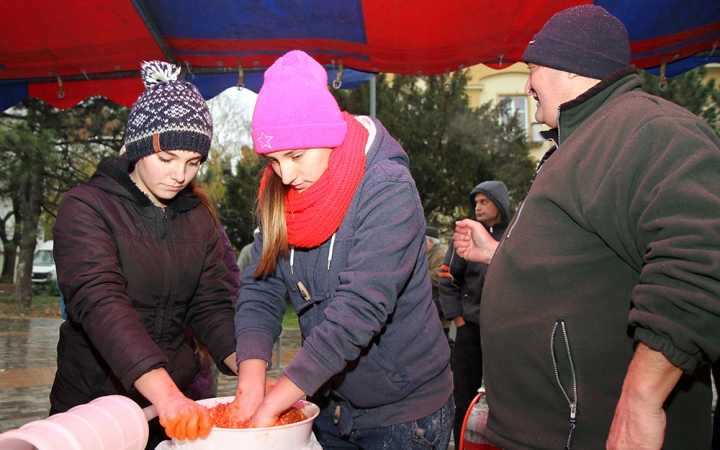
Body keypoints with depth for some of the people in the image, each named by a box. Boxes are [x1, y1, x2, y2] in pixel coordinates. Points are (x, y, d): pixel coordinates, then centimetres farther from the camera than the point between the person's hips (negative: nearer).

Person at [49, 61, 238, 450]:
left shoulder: (199, 214, 3)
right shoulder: (85, 209, -14)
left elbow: (211, 304, 0)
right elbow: (100, 302, -28)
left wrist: (249, 370, -17)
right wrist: (165, 394, -40)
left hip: (179, 396, 5)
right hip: (94, 403, -4)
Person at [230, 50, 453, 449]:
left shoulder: (388, 190, -23)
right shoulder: (279, 195, -4)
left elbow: (359, 309, -29)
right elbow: (261, 289, -7)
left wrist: (274, 401, -29)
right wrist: (251, 377, -22)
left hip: (402, 409, -5)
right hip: (328, 401, 5)